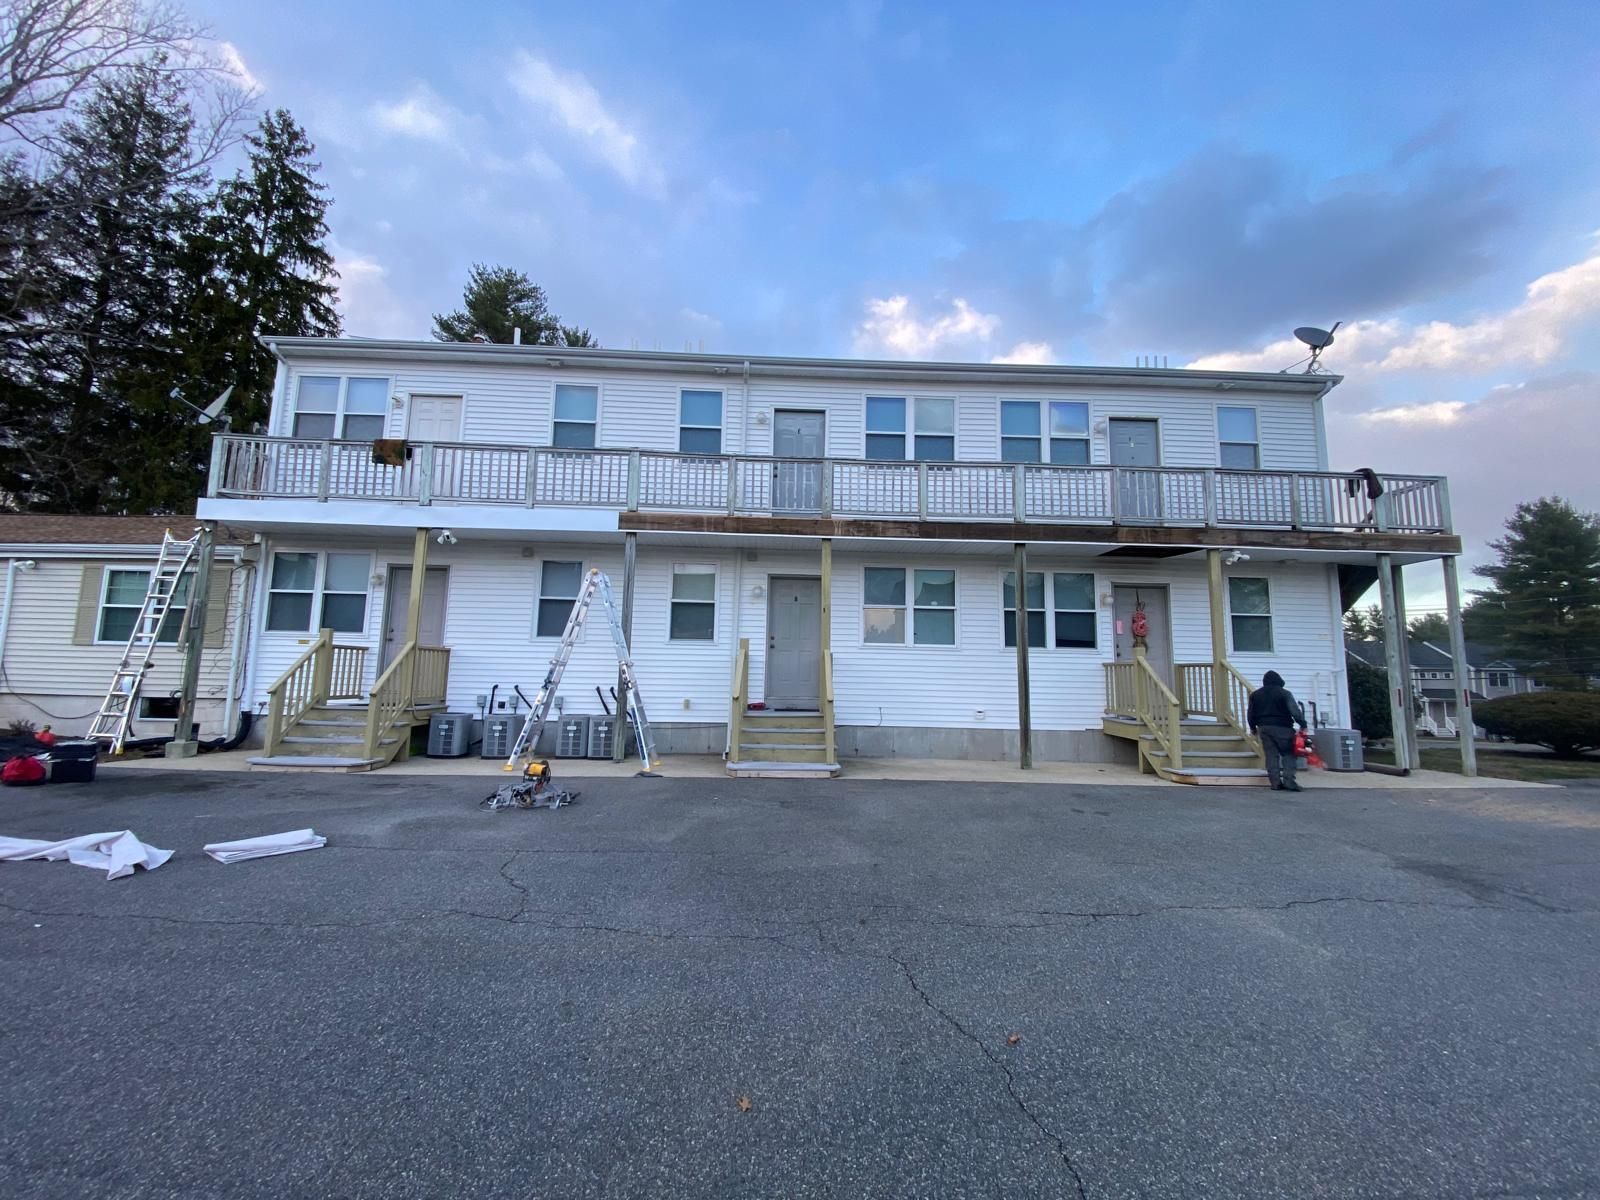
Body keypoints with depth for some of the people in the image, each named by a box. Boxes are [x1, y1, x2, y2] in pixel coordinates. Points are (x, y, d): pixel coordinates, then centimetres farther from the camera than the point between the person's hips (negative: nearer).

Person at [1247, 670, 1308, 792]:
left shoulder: (1255, 695, 9)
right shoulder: (1285, 693, -3)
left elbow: (1251, 713, 14)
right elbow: (1295, 711, -13)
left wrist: (1253, 727, 25)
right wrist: (1303, 724, -8)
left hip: (1264, 728, 4)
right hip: (1282, 728, -3)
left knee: (1271, 755, 5)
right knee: (1288, 754, 2)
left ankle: (1276, 783, 1)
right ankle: (1289, 781, -11)